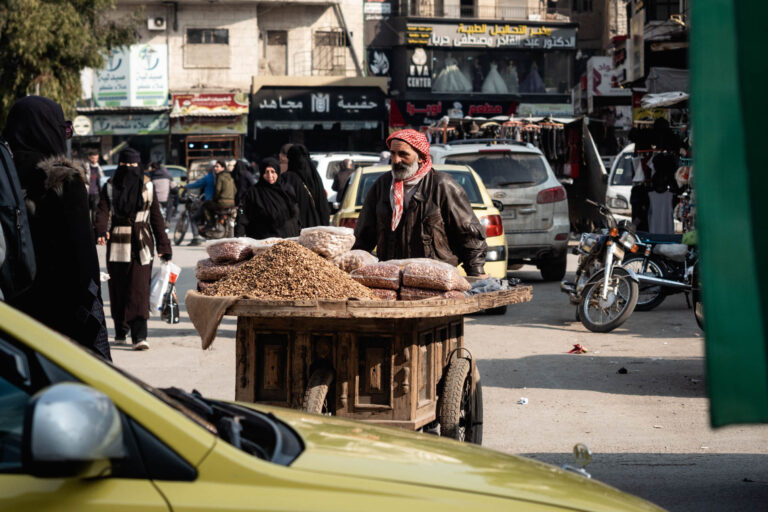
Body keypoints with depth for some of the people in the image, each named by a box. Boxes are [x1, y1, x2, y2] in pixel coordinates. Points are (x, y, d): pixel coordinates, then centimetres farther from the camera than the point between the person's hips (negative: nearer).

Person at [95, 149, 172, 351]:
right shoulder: (110, 188, 5)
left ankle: (139, 336, -16)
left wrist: (163, 246, 6)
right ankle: (120, 330, 25)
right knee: (118, 289, 8)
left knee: (139, 289, -10)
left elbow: (156, 217, 9)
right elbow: (103, 212, -9)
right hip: (117, 243, 1)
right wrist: (101, 232, -30)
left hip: (141, 244, -1)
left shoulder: (147, 187, 6)